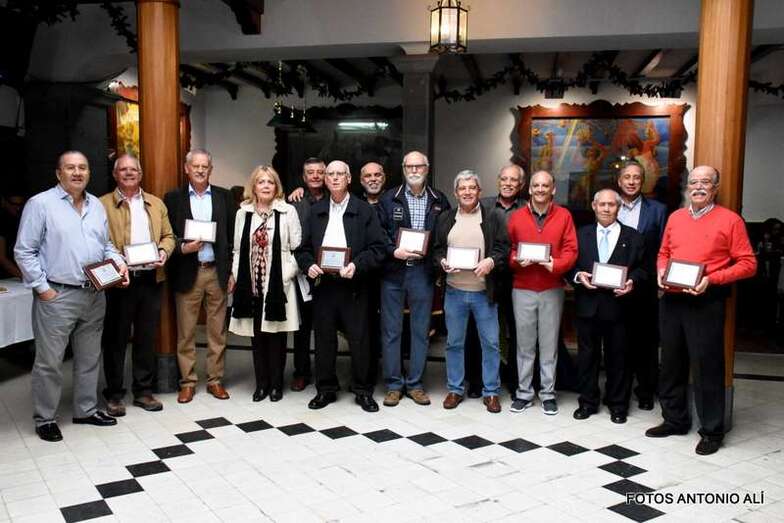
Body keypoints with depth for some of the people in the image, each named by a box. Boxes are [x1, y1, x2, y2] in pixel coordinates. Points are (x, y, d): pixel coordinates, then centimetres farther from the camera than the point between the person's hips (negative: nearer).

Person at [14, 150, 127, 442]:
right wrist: (42, 287, -12)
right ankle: (45, 419, 16)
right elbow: (24, 252, -8)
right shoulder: (40, 204, -6)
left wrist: (118, 262, -1)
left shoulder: (96, 205, 12)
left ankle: (86, 410, 28)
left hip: (94, 295, 6)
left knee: (89, 358, 15)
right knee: (49, 362, 2)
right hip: (56, 296, -6)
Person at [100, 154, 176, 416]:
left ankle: (143, 391, 21)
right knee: (116, 338, 5)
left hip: (151, 279, 4)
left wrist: (164, 252, -5)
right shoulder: (103, 205, 1)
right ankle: (114, 394, 16)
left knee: (146, 337, 10)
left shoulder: (156, 204, 14)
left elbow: (168, 235, 15)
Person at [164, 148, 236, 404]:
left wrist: (232, 271, 3)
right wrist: (183, 248, -16)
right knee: (185, 332, 4)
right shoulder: (174, 198, 3)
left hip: (217, 272, 1)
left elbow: (232, 236, 7)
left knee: (217, 331, 7)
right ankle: (187, 381, 15)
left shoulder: (224, 196, 7)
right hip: (187, 273, -1)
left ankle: (215, 380, 18)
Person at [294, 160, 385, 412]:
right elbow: (303, 247, 12)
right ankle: (326, 389, 21)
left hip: (353, 285, -3)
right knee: (324, 339, 8)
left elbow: (377, 248, -3)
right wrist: (308, 265, -7)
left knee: (359, 339, 2)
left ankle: (363, 390, 15)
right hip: (322, 284, 3)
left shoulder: (364, 210, 3)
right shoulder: (315, 211, 13)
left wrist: (357, 265, -17)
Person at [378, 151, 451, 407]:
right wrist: (394, 251, -14)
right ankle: (393, 384, 15)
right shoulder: (389, 198, 4)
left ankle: (415, 383, 20)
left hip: (423, 272, 1)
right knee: (391, 330, 4)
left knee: (421, 330, 8)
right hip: (393, 271, -1)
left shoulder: (439, 200, 7)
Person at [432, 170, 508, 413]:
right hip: (454, 291, 2)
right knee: (454, 342, 10)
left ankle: (491, 391, 16)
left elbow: (503, 247, -1)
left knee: (490, 343, 4)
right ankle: (455, 389, 23)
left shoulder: (494, 217, 2)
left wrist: (491, 261, -19)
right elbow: (436, 249, 11)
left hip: (484, 292, -2)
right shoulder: (445, 218, 9)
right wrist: (442, 262, -8)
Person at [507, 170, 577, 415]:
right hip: (522, 289, 1)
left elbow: (571, 250, -2)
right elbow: (507, 249, 6)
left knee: (549, 343, 6)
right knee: (525, 343, 6)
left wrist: (555, 264, -19)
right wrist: (517, 260, -14)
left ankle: (548, 393, 16)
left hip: (552, 289, -1)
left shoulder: (564, 216, 2)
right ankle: (524, 393, 16)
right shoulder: (516, 217, 5)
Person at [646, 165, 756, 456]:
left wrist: (711, 279, -17)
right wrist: (661, 272, 0)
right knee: (671, 363, 14)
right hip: (672, 300, 6)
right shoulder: (675, 217, 12)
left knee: (706, 366, -1)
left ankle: (712, 430, 12)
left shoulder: (730, 220, -4)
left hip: (705, 302, -5)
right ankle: (674, 420, 29)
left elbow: (748, 263, -6)